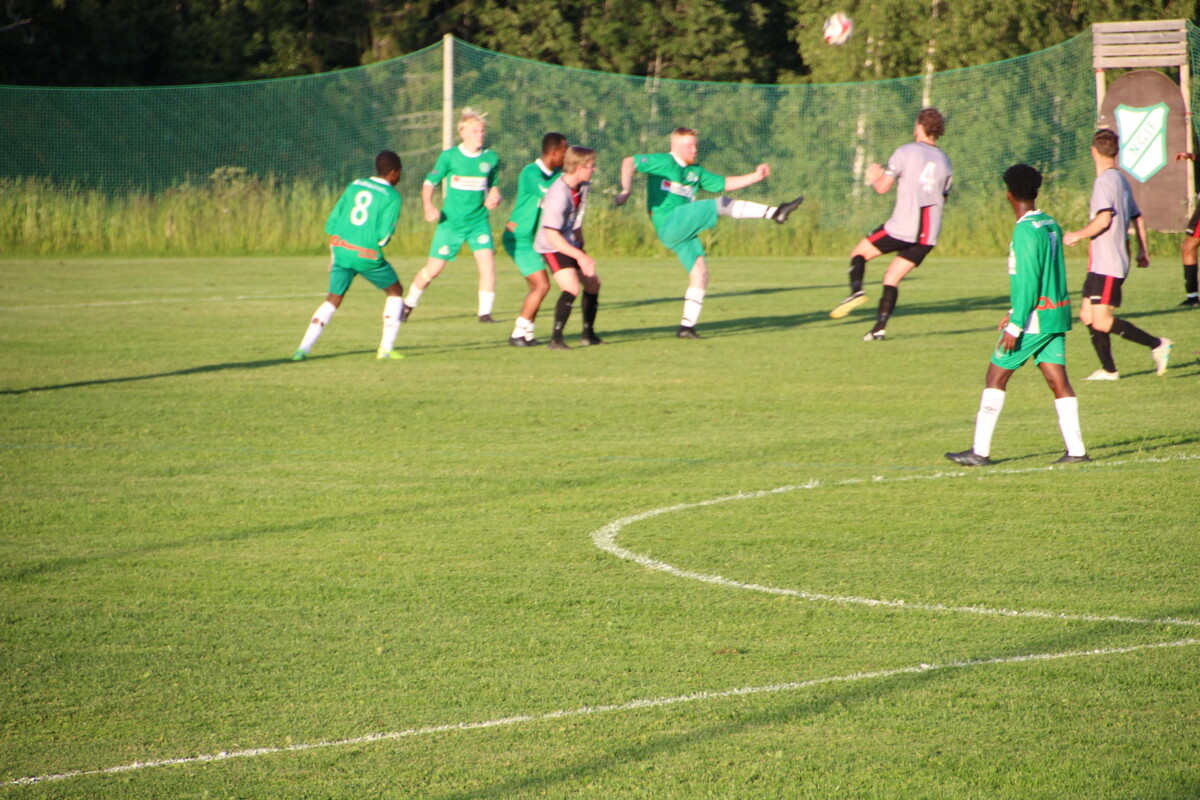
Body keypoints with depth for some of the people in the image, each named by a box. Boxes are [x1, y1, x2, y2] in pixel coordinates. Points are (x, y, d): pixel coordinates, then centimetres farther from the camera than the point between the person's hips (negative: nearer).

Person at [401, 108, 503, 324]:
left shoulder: (491, 158, 2)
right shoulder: (449, 156, -5)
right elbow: (429, 184, 0)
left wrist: (494, 196, -7)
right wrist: (429, 207, -17)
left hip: (478, 222, 2)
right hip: (450, 222, -2)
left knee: (487, 262, -19)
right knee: (433, 269, 4)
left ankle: (485, 312, -10)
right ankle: (408, 304, 28)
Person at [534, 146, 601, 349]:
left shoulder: (582, 186, -1)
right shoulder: (559, 196, -30)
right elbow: (552, 236, -29)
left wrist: (580, 245, 20)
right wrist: (580, 256, -29)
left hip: (571, 244, 10)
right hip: (552, 248, -10)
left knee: (592, 283, 16)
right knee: (572, 288, -25)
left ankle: (588, 334, 31)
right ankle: (556, 339, -21)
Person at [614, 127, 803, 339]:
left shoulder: (695, 172, 21)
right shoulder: (662, 162, -1)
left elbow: (725, 184, 24)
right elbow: (630, 162, -9)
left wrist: (756, 176, 14)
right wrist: (626, 191, -22)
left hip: (684, 232, 8)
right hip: (669, 224, -8)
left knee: (700, 273, 0)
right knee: (722, 204, -15)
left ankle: (687, 326, 3)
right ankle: (774, 213, -18)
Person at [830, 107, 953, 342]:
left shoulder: (905, 152, -4)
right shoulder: (945, 161, 13)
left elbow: (883, 187, -7)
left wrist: (873, 177, 15)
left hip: (902, 226, -5)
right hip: (929, 234, 5)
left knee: (859, 253, 13)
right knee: (892, 278, 13)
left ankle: (856, 290, -13)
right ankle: (880, 328, 4)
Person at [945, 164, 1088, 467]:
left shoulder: (1026, 231, -16)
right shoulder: (1051, 225, 11)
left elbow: (1027, 281, -20)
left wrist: (1015, 325, -18)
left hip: (1033, 318, -8)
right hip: (1055, 316, 8)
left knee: (996, 376, 1)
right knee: (1058, 380, 5)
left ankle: (980, 451, 2)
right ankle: (1076, 450, 0)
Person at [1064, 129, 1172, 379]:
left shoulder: (1105, 181, -14)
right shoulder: (1121, 180, 15)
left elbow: (1104, 219, -24)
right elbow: (1138, 218, 20)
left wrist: (1077, 235, -11)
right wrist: (1142, 251, 28)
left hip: (1107, 265, -10)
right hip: (1100, 264, 10)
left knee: (1101, 321, -13)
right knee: (1087, 315, 11)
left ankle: (1157, 345, -12)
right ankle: (1109, 370, 12)